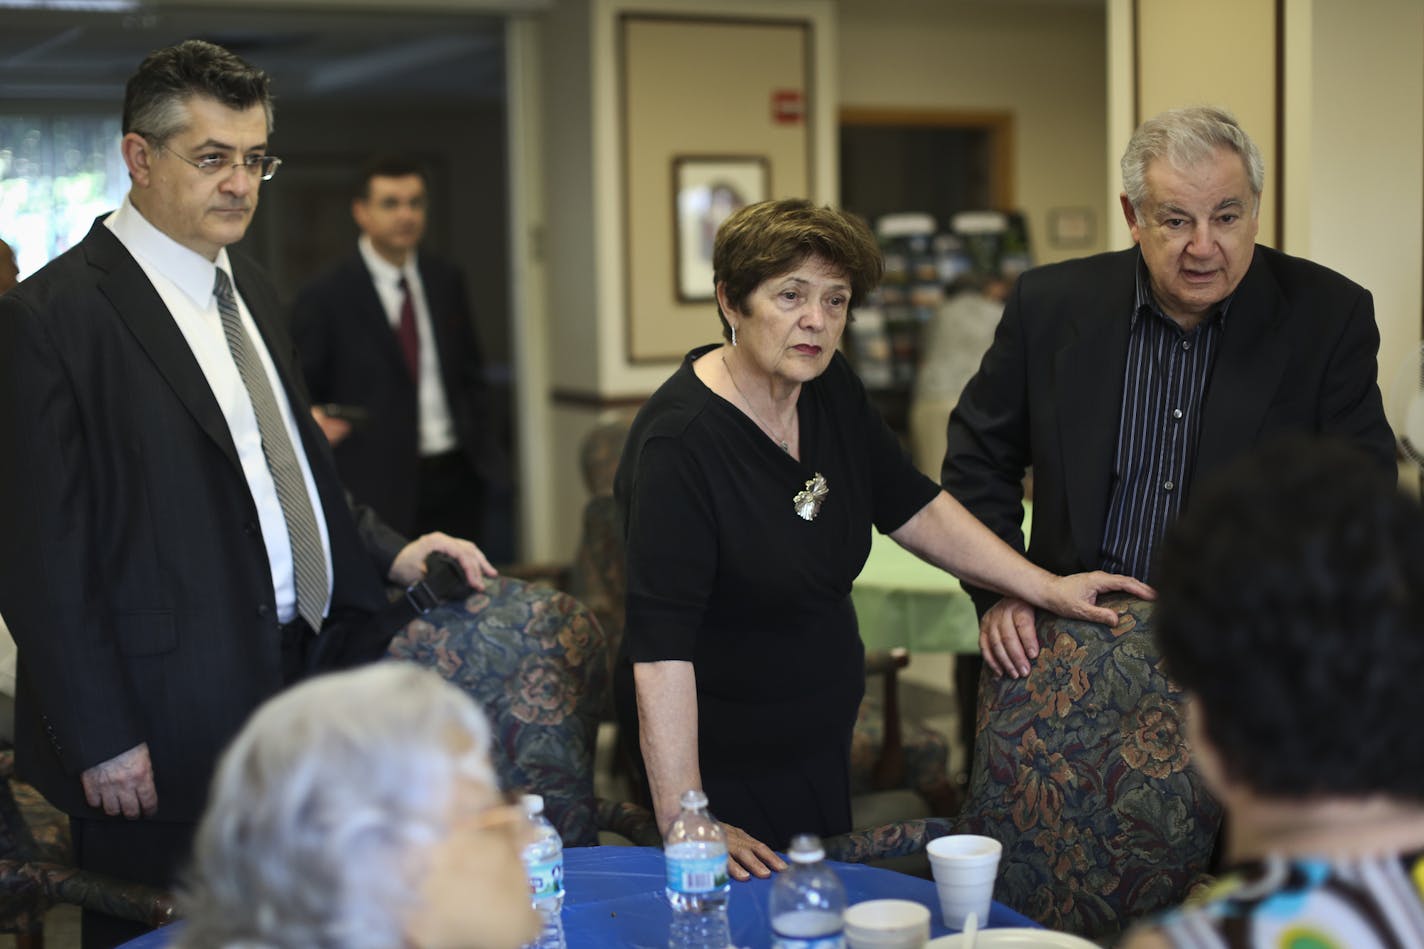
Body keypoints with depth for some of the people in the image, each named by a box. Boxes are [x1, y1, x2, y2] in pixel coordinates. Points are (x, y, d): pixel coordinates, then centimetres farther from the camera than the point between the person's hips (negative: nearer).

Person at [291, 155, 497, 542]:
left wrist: (481, 450, 8)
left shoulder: (446, 281, 11)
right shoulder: (324, 297, -5)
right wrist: (312, 423, -22)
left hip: (457, 477, 5)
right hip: (380, 486, -5)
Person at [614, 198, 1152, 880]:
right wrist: (684, 821, -32)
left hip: (820, 747, 8)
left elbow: (912, 506, 10)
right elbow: (660, 644, -29)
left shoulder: (830, 388, -1)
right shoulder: (679, 440, -25)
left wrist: (1046, 588, 3)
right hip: (725, 767, -7)